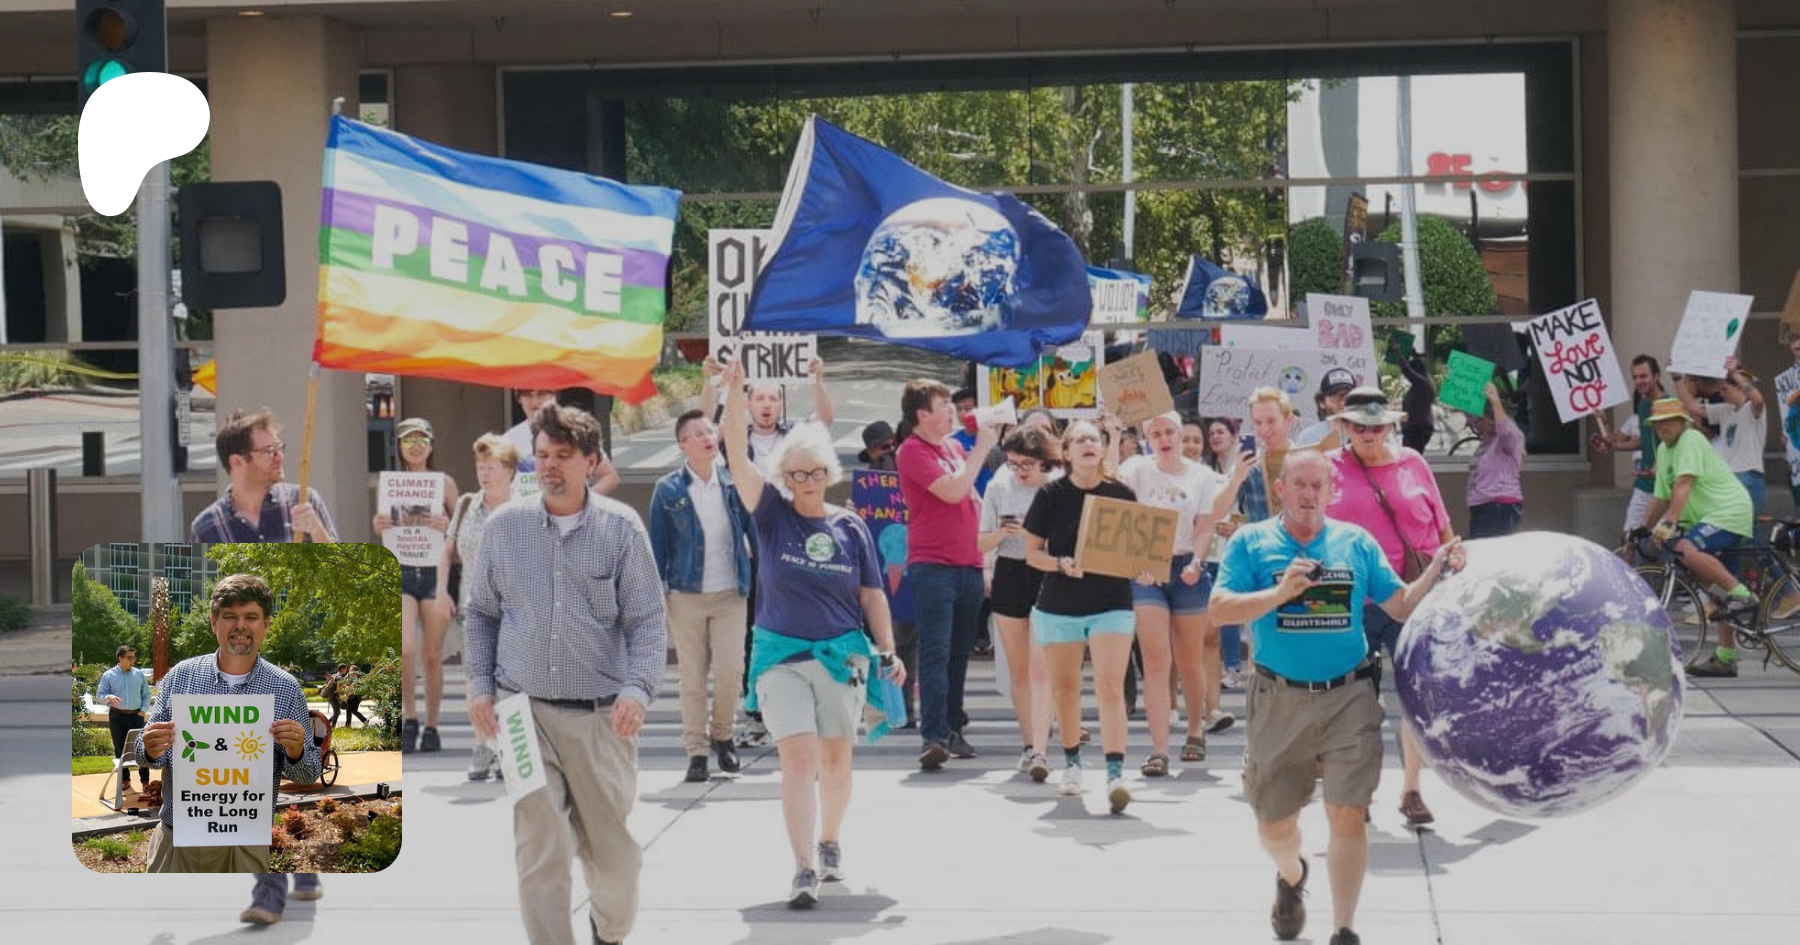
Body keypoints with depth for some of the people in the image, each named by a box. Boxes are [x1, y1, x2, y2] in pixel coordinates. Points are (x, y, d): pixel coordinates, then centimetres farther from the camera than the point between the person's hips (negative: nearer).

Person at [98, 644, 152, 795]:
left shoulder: (139, 674, 5)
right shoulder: (109, 675, -1)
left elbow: (146, 694, 10)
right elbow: (100, 694, -1)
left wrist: (143, 710, -3)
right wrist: (109, 697, -23)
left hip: (135, 715, 1)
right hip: (117, 716, -1)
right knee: (120, 749, 6)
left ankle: (145, 780, 2)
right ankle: (124, 780, 16)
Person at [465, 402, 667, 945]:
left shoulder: (620, 528, -2)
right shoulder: (504, 526, 5)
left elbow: (649, 621, -2)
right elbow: (480, 613, 14)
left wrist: (639, 690, -16)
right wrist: (480, 684, 4)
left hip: (602, 716, 0)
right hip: (524, 711, 1)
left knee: (612, 849, 11)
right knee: (539, 851, -5)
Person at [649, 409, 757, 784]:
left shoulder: (734, 483, 3)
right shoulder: (668, 490, -2)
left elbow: (754, 530, 9)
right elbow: (658, 545, 2)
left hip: (730, 593, 1)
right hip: (686, 595, -1)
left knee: (730, 670, -6)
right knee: (693, 678, 3)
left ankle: (722, 735, 18)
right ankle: (696, 751, 12)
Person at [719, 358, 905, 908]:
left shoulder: (850, 527, 3)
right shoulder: (773, 515, -1)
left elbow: (872, 595, 9)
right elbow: (737, 458, -12)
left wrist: (888, 652, 3)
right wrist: (734, 393, -23)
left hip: (842, 655, 2)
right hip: (780, 656, -2)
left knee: (836, 760, 10)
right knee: (797, 759, -10)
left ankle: (830, 844, 33)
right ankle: (804, 869, -12)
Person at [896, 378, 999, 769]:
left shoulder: (955, 447, 16)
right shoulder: (912, 451, -8)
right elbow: (953, 491, -18)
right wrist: (980, 449, -11)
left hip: (968, 564, 7)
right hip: (932, 565, -7)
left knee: (959, 652, 11)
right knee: (936, 652, -12)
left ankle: (953, 728, 19)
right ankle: (934, 736, -17)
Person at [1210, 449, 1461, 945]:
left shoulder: (1356, 542, 6)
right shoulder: (1251, 542, 0)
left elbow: (1401, 605, 8)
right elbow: (1220, 608, -11)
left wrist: (1436, 570, -8)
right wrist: (1280, 593, -24)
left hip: (1348, 697, 0)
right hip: (1280, 700, 0)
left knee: (1347, 816, -8)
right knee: (1274, 825, 12)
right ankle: (1291, 877, 48)